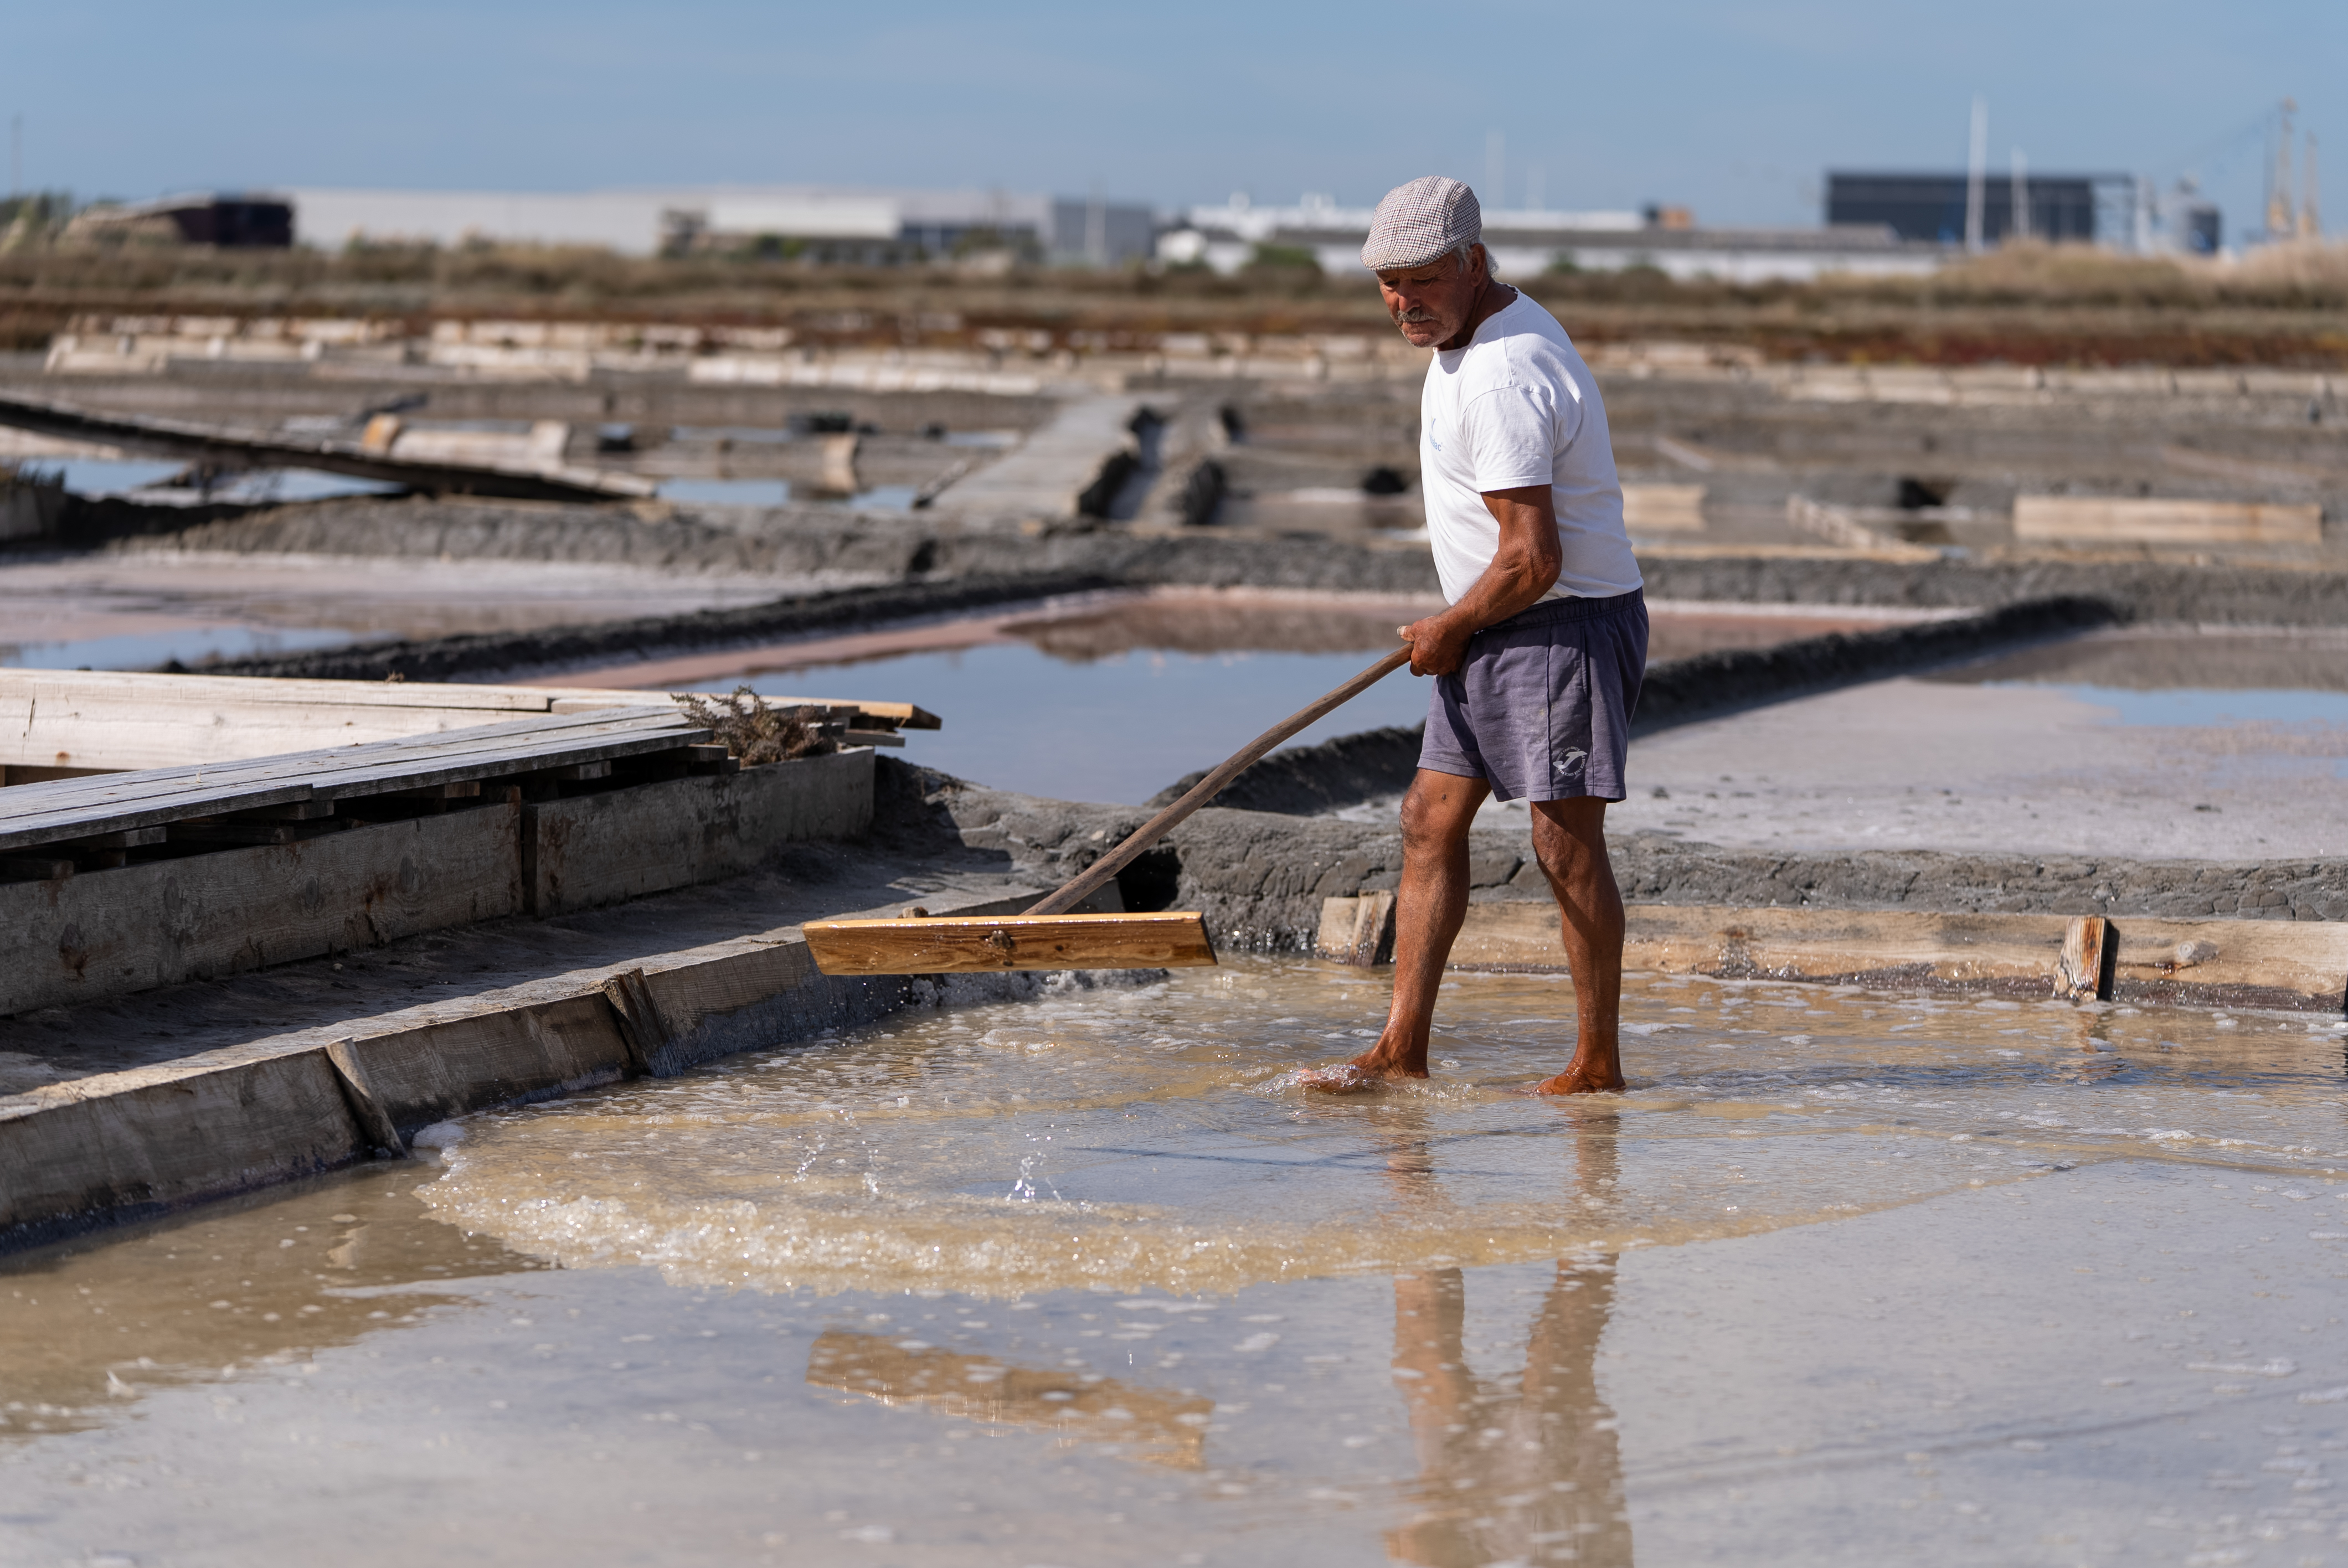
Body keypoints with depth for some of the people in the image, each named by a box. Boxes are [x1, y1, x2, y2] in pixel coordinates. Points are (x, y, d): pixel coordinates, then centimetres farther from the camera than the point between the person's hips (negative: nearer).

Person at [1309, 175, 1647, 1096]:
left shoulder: (1502, 381, -24)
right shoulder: (1496, 323, 9)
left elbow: (1533, 560, -26)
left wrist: (1446, 632, -10)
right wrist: (1456, 630, 25)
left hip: (1565, 629, -11)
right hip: (1496, 634, 11)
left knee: (1566, 842, -6)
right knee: (1431, 822, 6)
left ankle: (1597, 1065, 3)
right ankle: (1402, 1051, 7)